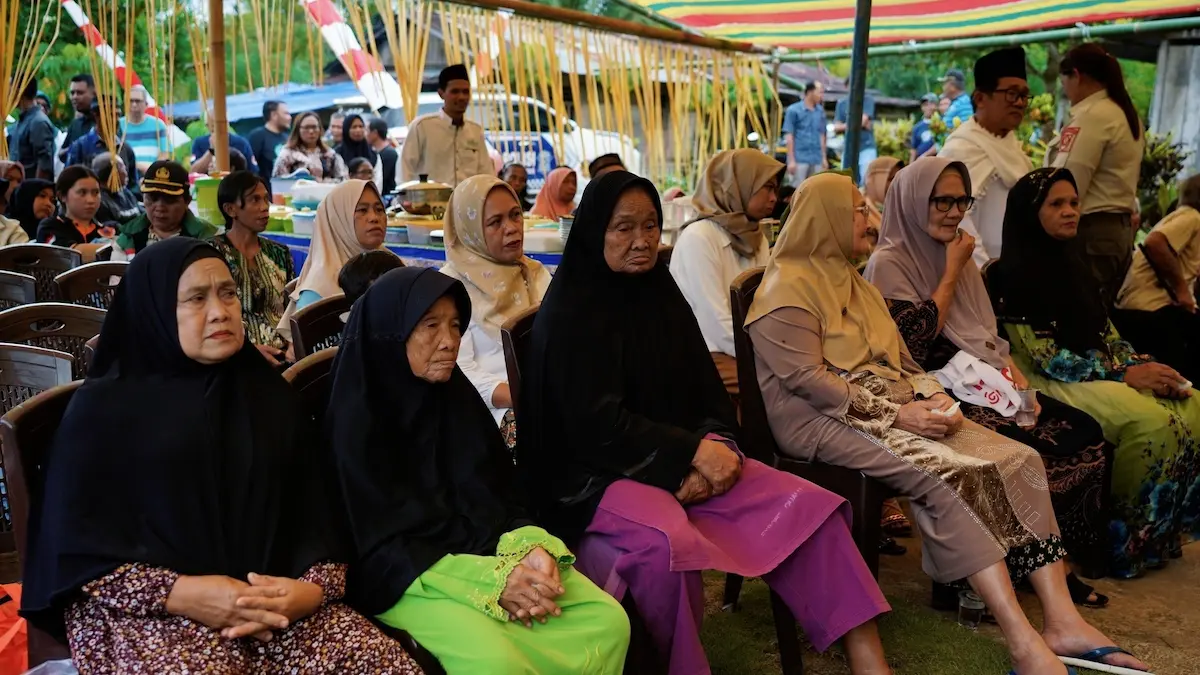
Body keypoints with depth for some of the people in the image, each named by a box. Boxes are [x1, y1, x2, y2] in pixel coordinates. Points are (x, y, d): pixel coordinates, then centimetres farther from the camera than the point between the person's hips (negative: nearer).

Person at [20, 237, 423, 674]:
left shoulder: (269, 395, 13)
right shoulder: (103, 406, 2)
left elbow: (314, 511, 8)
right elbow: (75, 543, -2)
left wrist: (315, 588, -11)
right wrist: (178, 593, -15)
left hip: (271, 601, 4)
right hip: (148, 611, -3)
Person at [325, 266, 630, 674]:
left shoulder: (458, 396, 5)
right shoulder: (357, 419, -13)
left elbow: (498, 498, 8)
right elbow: (384, 545, -14)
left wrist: (531, 549, -14)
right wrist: (491, 580, -22)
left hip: (485, 553, 6)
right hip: (403, 578, -5)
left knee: (608, 623, -14)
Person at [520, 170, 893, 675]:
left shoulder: (661, 294, 11)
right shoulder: (570, 312, -10)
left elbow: (706, 388, 9)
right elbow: (596, 423, -17)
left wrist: (716, 445, -12)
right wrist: (694, 450, -19)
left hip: (683, 460, 7)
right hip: (595, 472, -6)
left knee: (806, 504, -12)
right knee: (669, 539, -38)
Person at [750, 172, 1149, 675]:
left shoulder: (857, 286, 23)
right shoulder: (788, 287, -7)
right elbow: (806, 377, -17)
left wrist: (933, 395, -1)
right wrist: (894, 414, -19)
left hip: (895, 406, 9)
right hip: (828, 419, -9)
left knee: (1018, 460, -10)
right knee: (947, 477, -32)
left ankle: (1063, 622, -16)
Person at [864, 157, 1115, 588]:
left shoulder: (961, 255, 20)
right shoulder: (889, 263, -4)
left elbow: (990, 335, 19)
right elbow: (916, 343, -15)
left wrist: (1019, 379, 0)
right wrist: (952, 273, -8)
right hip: (941, 394, -7)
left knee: (1085, 434, -13)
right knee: (1030, 452, -27)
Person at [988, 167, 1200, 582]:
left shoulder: (1070, 267, 16)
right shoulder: (1013, 273, -10)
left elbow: (1108, 336, 15)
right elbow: (1045, 357, -15)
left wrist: (1145, 367, -5)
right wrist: (1125, 375, -16)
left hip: (1095, 370, 8)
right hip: (1050, 382, -8)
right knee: (1152, 420, -28)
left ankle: (1166, 530, -2)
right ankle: (1126, 540, -13)